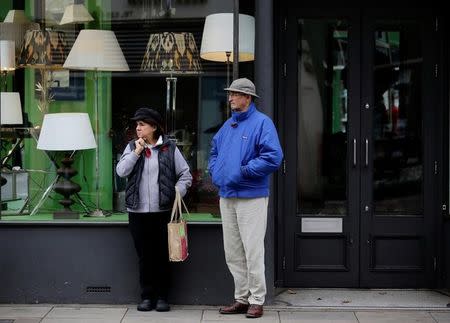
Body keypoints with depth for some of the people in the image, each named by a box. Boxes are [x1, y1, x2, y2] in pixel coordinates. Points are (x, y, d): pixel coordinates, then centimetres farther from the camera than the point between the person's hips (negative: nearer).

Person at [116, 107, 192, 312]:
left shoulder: (169, 148, 3)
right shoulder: (132, 147, 9)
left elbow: (186, 175, 5)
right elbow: (121, 171, -4)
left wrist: (176, 194, -8)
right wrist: (137, 152, -8)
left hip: (163, 211, -2)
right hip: (138, 211, 2)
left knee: (162, 255, 3)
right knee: (144, 256, 6)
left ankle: (162, 297, 13)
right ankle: (147, 296, 15)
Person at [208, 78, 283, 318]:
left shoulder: (261, 123, -8)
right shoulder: (228, 125, 15)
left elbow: (273, 157, -19)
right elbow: (214, 151, 28)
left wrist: (244, 171, -19)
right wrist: (215, 172, 9)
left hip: (251, 197, -8)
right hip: (226, 195, 8)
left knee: (253, 251, -4)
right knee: (232, 253, 12)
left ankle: (256, 300, 5)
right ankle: (241, 298, 22)